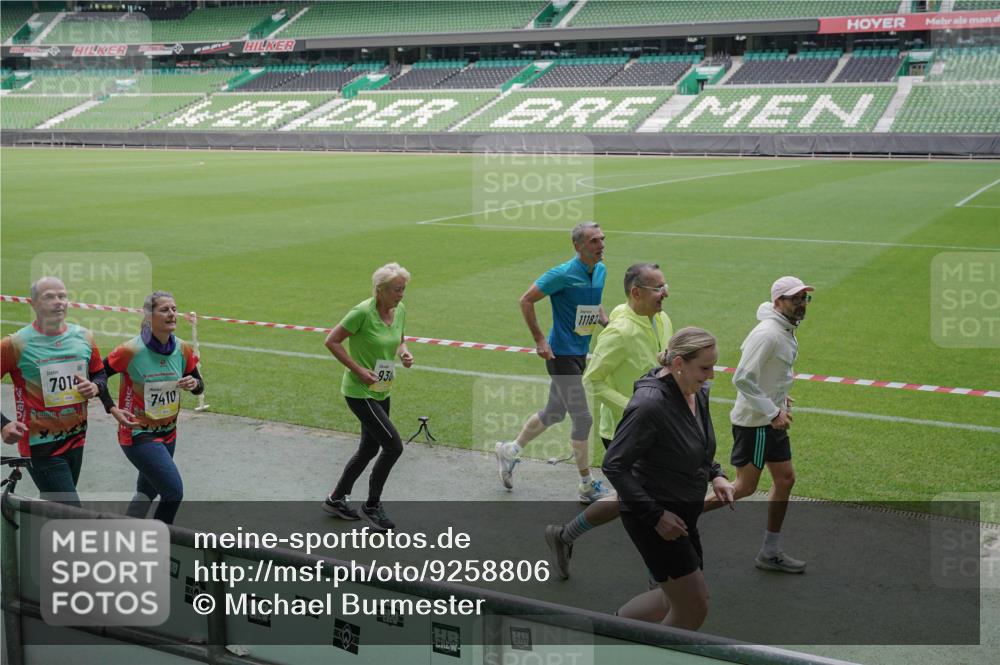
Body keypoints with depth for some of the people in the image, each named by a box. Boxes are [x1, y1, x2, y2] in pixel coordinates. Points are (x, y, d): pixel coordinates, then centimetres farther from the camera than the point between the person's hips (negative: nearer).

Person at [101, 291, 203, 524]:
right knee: (174, 492, -14)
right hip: (138, 434, -6)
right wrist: (112, 408, -17)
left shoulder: (183, 350, -3)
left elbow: (199, 386, 9)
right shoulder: (131, 350, -18)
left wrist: (194, 384, -13)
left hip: (168, 433, 7)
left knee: (147, 492, 20)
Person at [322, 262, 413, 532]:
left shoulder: (400, 310, 2)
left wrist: (405, 353, -4)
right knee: (393, 445, -12)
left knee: (369, 449, 16)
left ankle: (336, 499, 35)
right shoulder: (363, 312, -21)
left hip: (381, 392, 8)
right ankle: (372, 505, 7)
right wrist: (359, 370, -19)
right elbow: (331, 341, -15)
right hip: (360, 392, -8)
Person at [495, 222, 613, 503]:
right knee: (583, 419, -4)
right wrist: (539, 340, -16)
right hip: (561, 354, -9)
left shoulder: (601, 270, 5)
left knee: (553, 413, 20)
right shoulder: (564, 274, -19)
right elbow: (526, 300, -14)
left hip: (580, 354, 9)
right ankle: (587, 486, 8)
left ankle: (510, 451, 39)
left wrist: (607, 323, 4)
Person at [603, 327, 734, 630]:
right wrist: (655, 515, -23)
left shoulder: (699, 392, 1)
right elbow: (614, 465, -22)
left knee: (678, 599, 18)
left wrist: (715, 475, 2)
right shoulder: (649, 404, -26)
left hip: (683, 512, 9)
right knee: (695, 608, -4)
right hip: (650, 516, -9)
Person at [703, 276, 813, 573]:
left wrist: (779, 397, 14)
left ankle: (771, 552, 22)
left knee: (785, 478, 12)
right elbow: (742, 379, -26)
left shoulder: (786, 331, 9)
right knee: (744, 487, -4)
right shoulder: (768, 334, -22)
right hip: (754, 422, -10)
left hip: (771, 420, 10)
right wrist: (773, 412, -22)